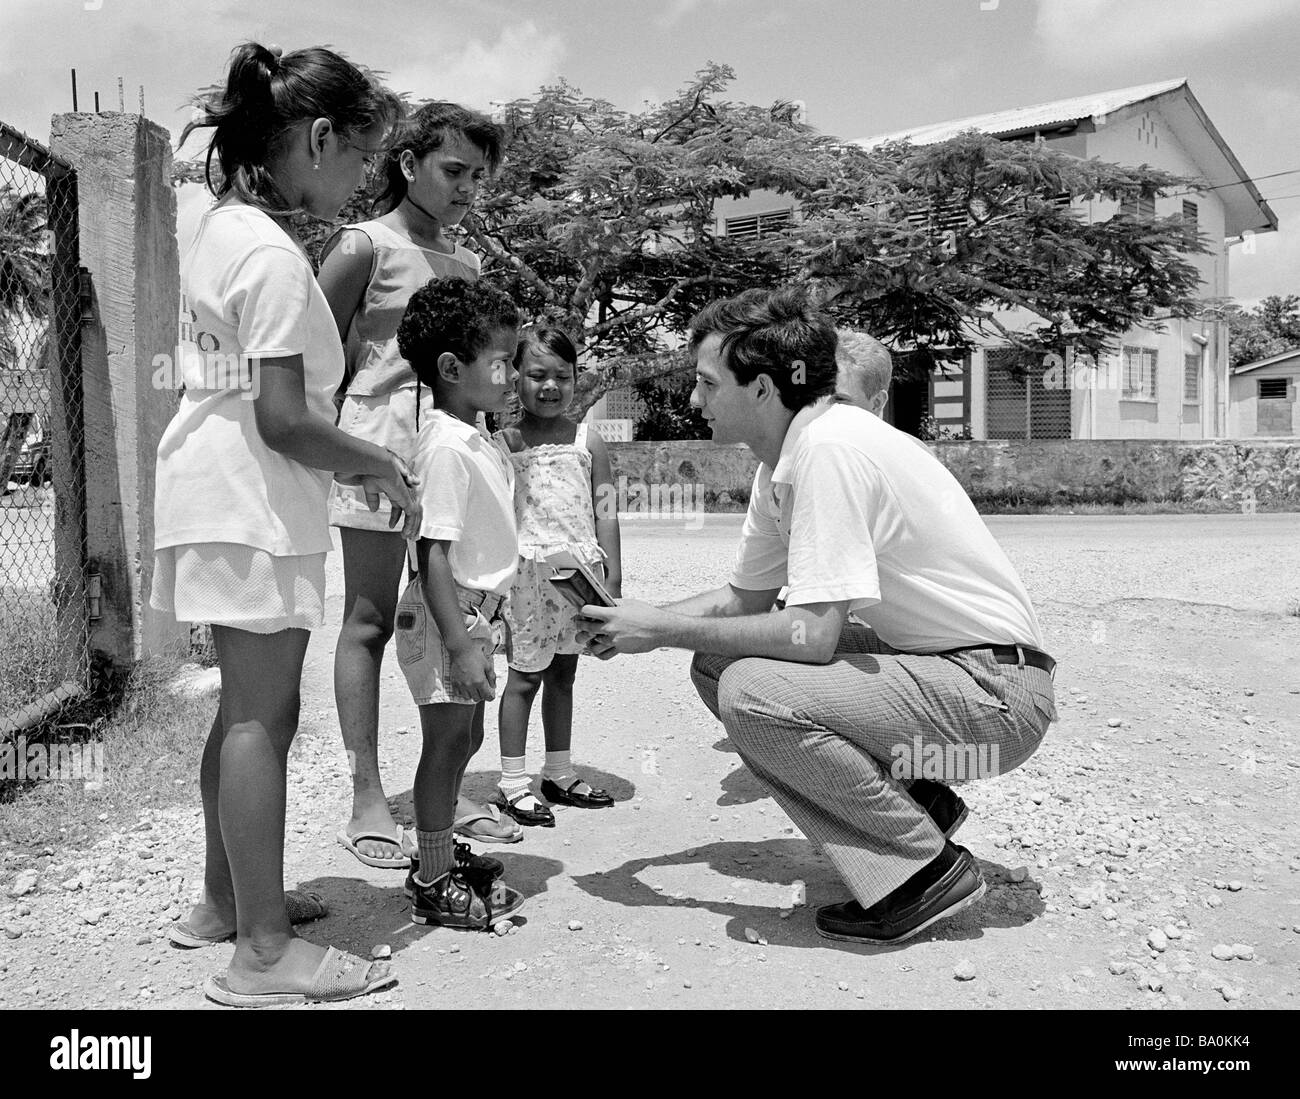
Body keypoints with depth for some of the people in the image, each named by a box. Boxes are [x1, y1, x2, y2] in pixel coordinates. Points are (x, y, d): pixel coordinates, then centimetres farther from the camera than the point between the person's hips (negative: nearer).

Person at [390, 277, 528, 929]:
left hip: (474, 609, 10)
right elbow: (434, 555, -24)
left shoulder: (475, 440, 10)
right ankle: (432, 884, 13)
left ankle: (441, 850, 36)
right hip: (446, 614, -10)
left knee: (464, 738, 19)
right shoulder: (446, 447, -21)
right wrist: (461, 644, -26)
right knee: (448, 739, 0)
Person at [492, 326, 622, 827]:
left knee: (563, 672, 14)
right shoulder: (505, 442, -1)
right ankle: (512, 782, 10)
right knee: (525, 675, 0)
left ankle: (558, 772, 26)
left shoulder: (588, 442, 6)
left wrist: (612, 575, 3)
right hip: (529, 566, -3)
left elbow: (604, 511, 6)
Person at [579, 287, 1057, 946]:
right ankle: (912, 800, 11)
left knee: (751, 692, -24)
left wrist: (663, 630, -17)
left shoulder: (830, 448, -22)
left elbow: (812, 635, -26)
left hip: (995, 693, -9)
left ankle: (929, 871, -6)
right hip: (927, 661, 9)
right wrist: (634, 622, 0)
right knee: (717, 664, 5)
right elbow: (742, 600, 14)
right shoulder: (784, 460, 6)